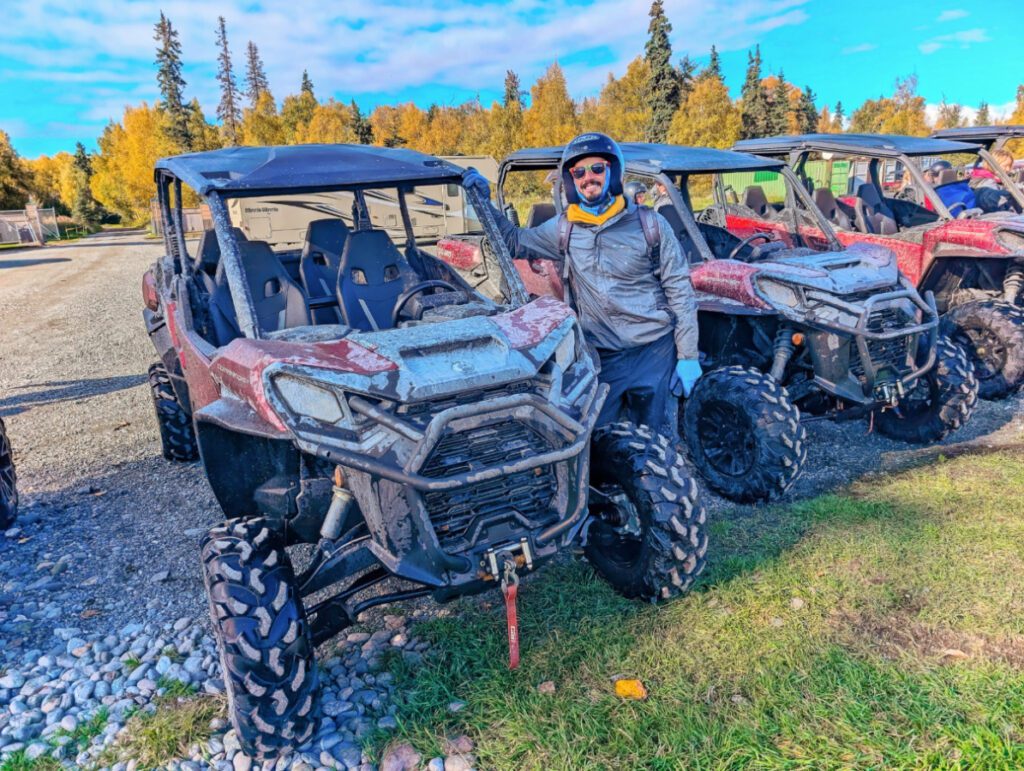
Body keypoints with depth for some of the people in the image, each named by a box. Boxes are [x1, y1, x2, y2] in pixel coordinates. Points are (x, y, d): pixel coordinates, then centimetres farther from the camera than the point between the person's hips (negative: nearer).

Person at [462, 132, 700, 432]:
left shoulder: (649, 224, -5)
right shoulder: (564, 229, 4)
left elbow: (680, 291, -3)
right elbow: (515, 241, 17)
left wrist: (688, 358, -5)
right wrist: (483, 202, 4)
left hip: (653, 353, -2)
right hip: (599, 357, 2)